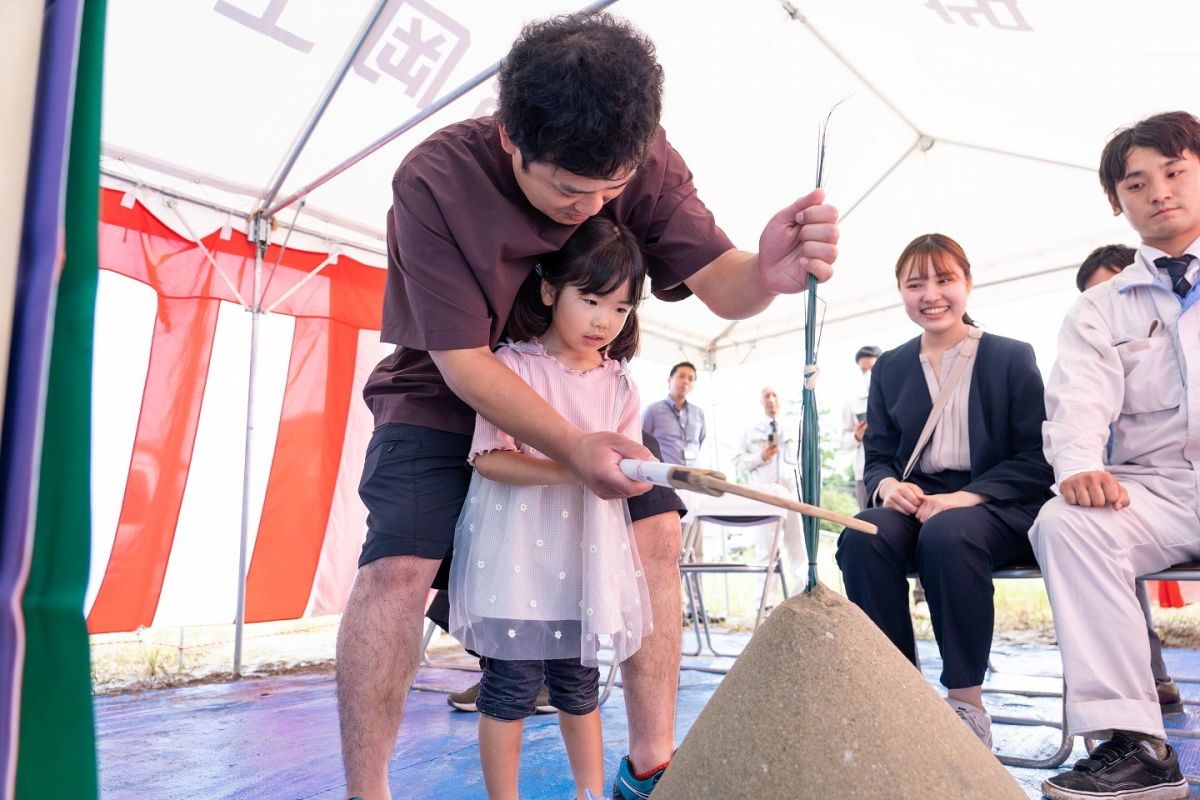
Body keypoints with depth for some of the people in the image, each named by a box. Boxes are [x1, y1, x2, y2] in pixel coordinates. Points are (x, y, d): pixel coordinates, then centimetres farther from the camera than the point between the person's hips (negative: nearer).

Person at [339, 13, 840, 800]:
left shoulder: (645, 164, -17)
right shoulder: (436, 179, -28)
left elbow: (717, 281, -23)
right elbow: (462, 359, -27)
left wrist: (764, 274, -47)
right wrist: (573, 447, -37)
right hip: (446, 392, -3)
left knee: (655, 530, -9)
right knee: (397, 566, -21)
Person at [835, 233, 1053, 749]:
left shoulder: (1012, 357, 7)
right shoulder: (889, 368, 15)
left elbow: (1036, 458, -1)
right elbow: (876, 456, 14)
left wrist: (964, 498, -18)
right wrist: (888, 485, -12)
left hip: (996, 508, -3)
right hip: (914, 503, 3)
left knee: (947, 536, -37)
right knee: (860, 538, -30)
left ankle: (966, 702, -22)